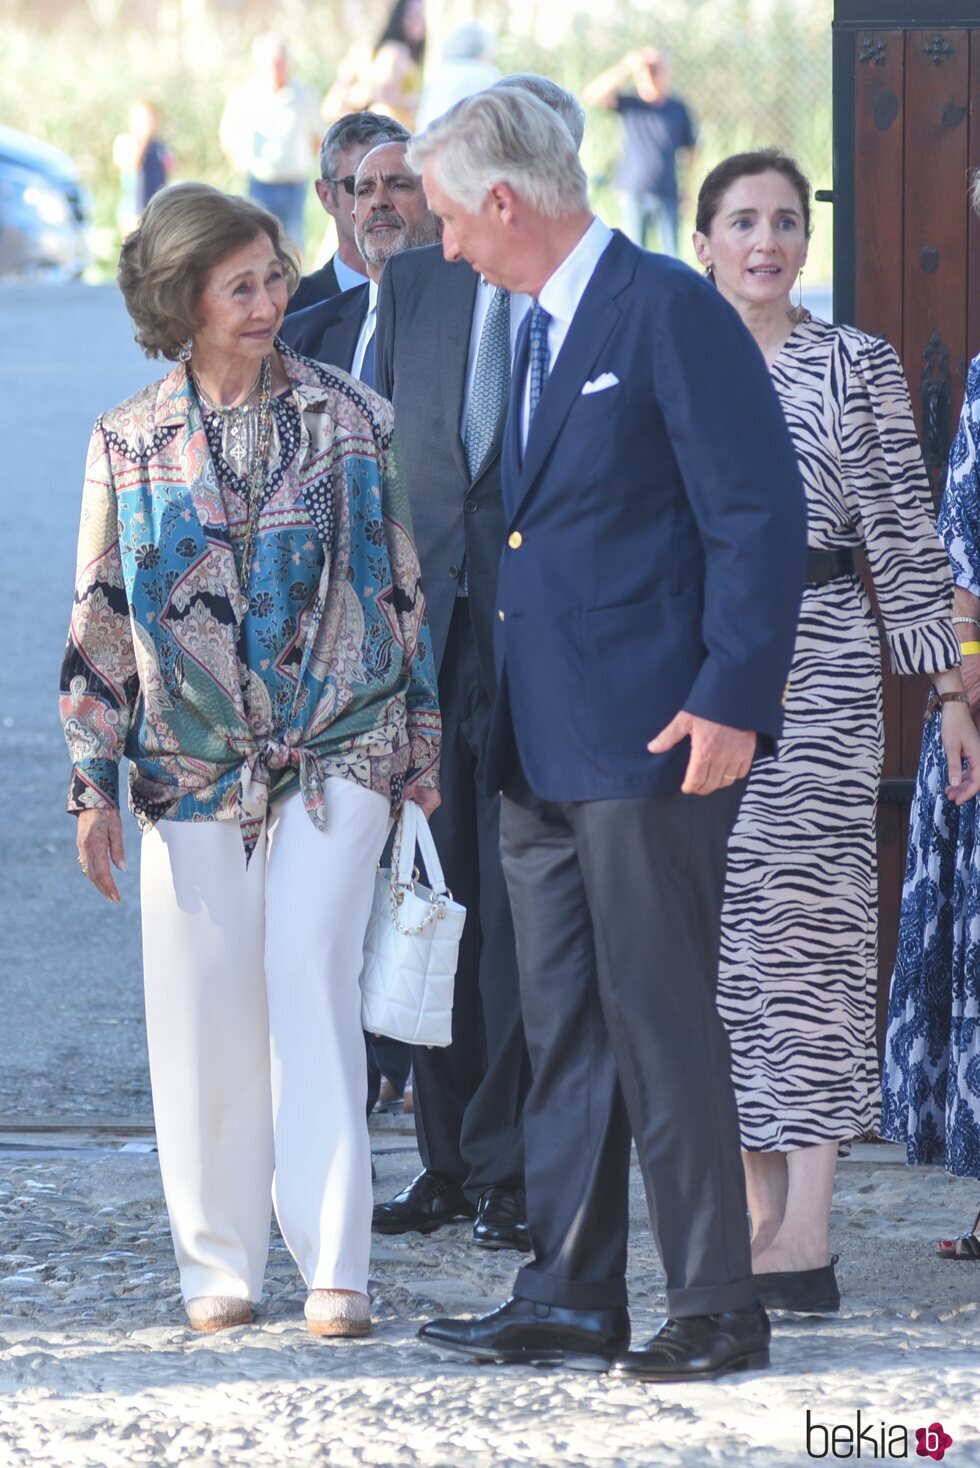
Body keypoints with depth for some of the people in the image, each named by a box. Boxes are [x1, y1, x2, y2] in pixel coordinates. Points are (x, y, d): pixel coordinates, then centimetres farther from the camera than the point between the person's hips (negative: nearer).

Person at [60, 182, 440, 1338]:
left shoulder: (350, 419, 4)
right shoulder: (129, 443, 5)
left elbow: (401, 586, 7)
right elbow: (100, 619, 6)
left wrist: (421, 752, 5)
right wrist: (94, 785, 3)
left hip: (338, 752, -1)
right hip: (192, 758, 2)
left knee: (311, 978, -13)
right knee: (204, 1013, 2)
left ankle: (334, 1267, -10)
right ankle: (220, 1263, 14)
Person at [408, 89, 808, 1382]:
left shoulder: (670, 310, -11)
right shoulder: (540, 331, 17)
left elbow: (761, 512, -15)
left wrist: (732, 696, -19)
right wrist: (496, 719, 18)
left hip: (651, 739, -9)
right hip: (542, 747, 9)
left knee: (661, 1022, -5)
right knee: (564, 1032, 10)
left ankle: (715, 1309, 1)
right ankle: (570, 1301, 14)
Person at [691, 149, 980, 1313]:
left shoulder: (857, 366, 2)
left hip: (817, 668, -3)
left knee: (808, 915, -7)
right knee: (725, 931, 4)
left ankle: (805, 1237, -7)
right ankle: (753, 1216, 10)